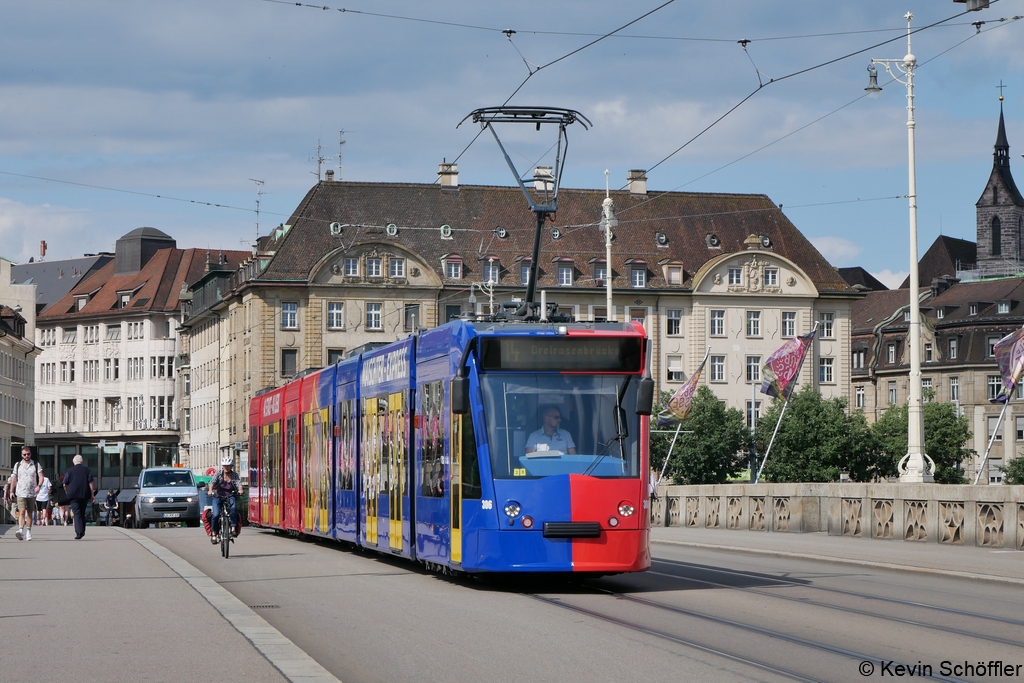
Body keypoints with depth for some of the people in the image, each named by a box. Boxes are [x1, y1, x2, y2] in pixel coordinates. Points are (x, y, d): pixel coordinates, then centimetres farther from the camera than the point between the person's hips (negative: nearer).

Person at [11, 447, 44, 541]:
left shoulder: (36, 465, 5)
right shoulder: (18, 465, 8)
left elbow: (41, 477, -4)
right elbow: (14, 479, 14)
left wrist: (39, 485, -23)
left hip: (32, 493, 1)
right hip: (21, 493, -1)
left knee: (29, 513, 9)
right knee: (22, 512, -16)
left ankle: (28, 532, 19)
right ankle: (20, 531, -30)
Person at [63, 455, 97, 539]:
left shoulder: (70, 471, 2)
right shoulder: (87, 470, 5)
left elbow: (65, 484, 5)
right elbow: (91, 483, -1)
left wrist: (68, 492, 23)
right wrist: (92, 495, 2)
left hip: (73, 495, -2)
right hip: (85, 495, 2)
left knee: (77, 513, -6)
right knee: (82, 513, 18)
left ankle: (79, 532, -19)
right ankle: (82, 530, 20)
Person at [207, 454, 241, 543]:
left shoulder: (234, 475, 1)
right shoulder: (218, 474, -3)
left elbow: (238, 482, -15)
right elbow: (212, 482, -18)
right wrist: (210, 490, -39)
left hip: (230, 497, 1)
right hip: (218, 497, -1)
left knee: (234, 508, -31)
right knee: (216, 514, -19)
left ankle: (233, 528, -26)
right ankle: (214, 533, 0)